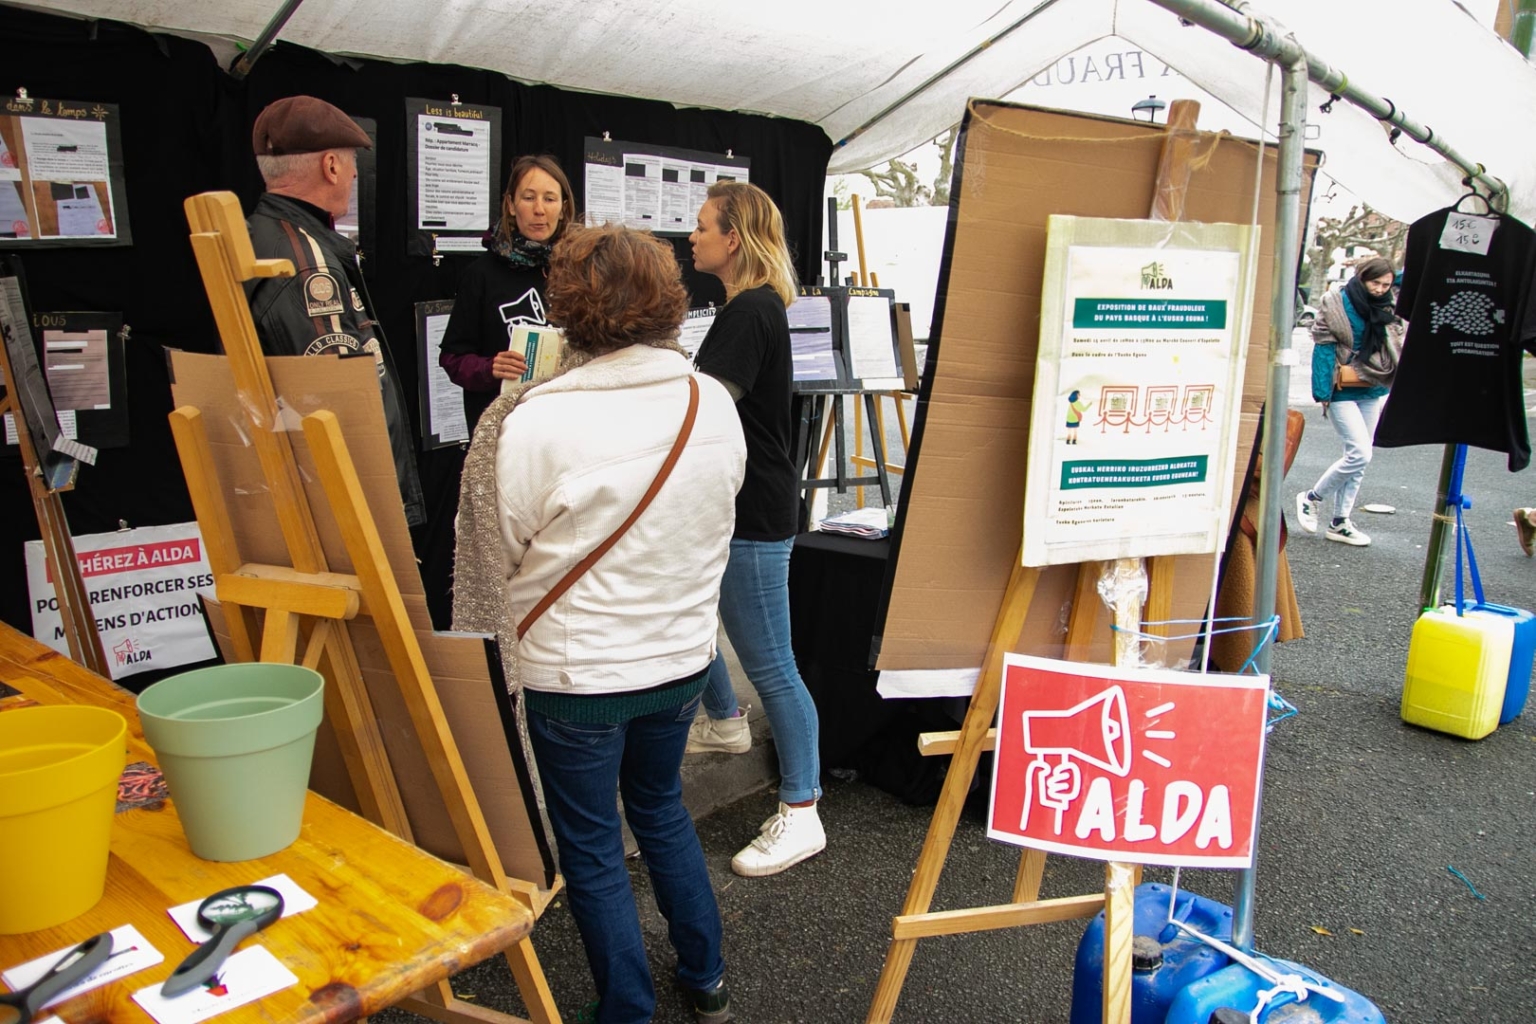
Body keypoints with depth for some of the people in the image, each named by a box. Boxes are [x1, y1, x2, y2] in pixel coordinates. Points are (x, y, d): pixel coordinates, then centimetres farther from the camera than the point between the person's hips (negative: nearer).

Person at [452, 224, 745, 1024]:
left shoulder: (534, 424, -23)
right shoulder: (713, 403, -8)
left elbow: (494, 553, -11)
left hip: (577, 671, -5)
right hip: (683, 656, 5)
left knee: (591, 849, 16)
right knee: (661, 809, 28)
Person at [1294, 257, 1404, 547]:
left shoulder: (1387, 309, 8)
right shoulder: (1337, 304, -9)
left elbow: (1396, 349, 16)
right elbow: (1323, 347, -11)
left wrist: (1391, 387, 4)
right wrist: (1323, 392, -14)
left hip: (1373, 392, 6)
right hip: (1343, 392, -6)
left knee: (1358, 458, 8)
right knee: (1360, 453, -14)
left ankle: (1339, 522, 15)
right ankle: (1311, 497, 7)